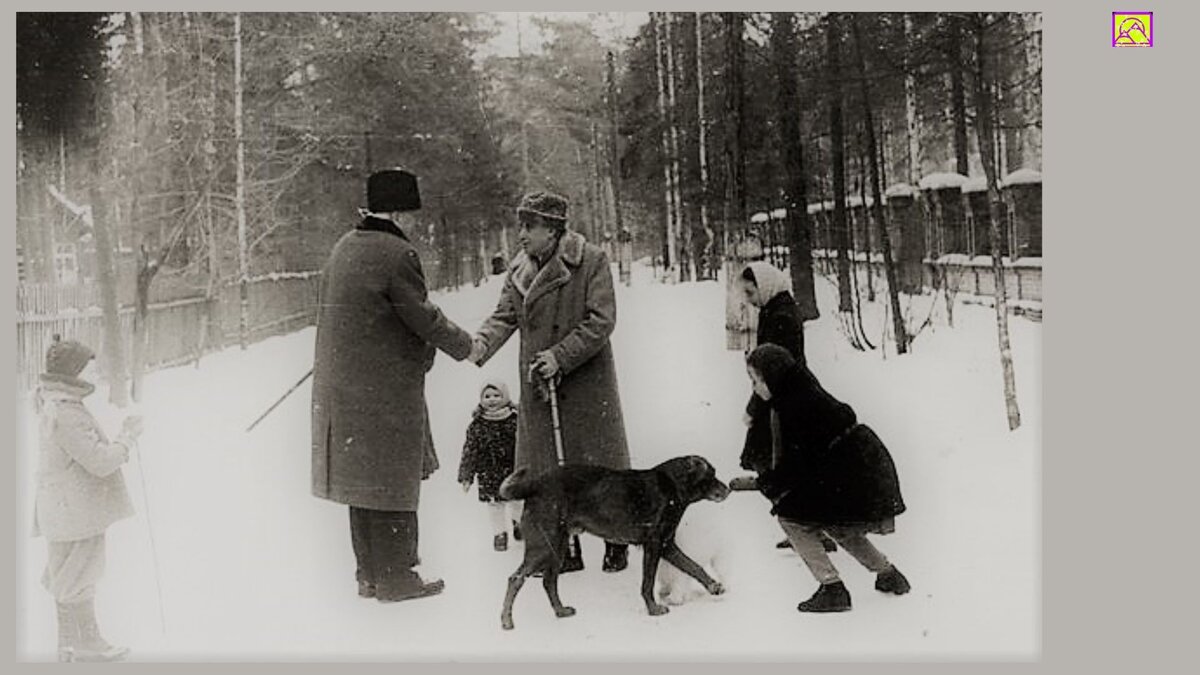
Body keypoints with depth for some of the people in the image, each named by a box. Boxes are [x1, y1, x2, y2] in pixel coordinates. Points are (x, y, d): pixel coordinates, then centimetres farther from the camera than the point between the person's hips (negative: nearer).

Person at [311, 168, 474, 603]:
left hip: (340, 383, 9)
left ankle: (369, 573, 26)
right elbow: (423, 317, -13)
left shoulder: (344, 247, 11)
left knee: (362, 476, 16)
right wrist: (462, 345, 3)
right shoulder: (397, 254, -16)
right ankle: (394, 578, 10)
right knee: (392, 481, 1)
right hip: (385, 388, -9)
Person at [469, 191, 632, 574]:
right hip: (538, 384, 5)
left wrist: (561, 356, -20)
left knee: (599, 464, 5)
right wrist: (480, 345, -12)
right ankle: (565, 550, 21)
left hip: (585, 380, -5)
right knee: (549, 470, 9)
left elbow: (601, 321, -14)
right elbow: (504, 317, 7)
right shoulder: (520, 269, 6)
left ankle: (616, 543, 23)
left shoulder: (591, 261, -11)